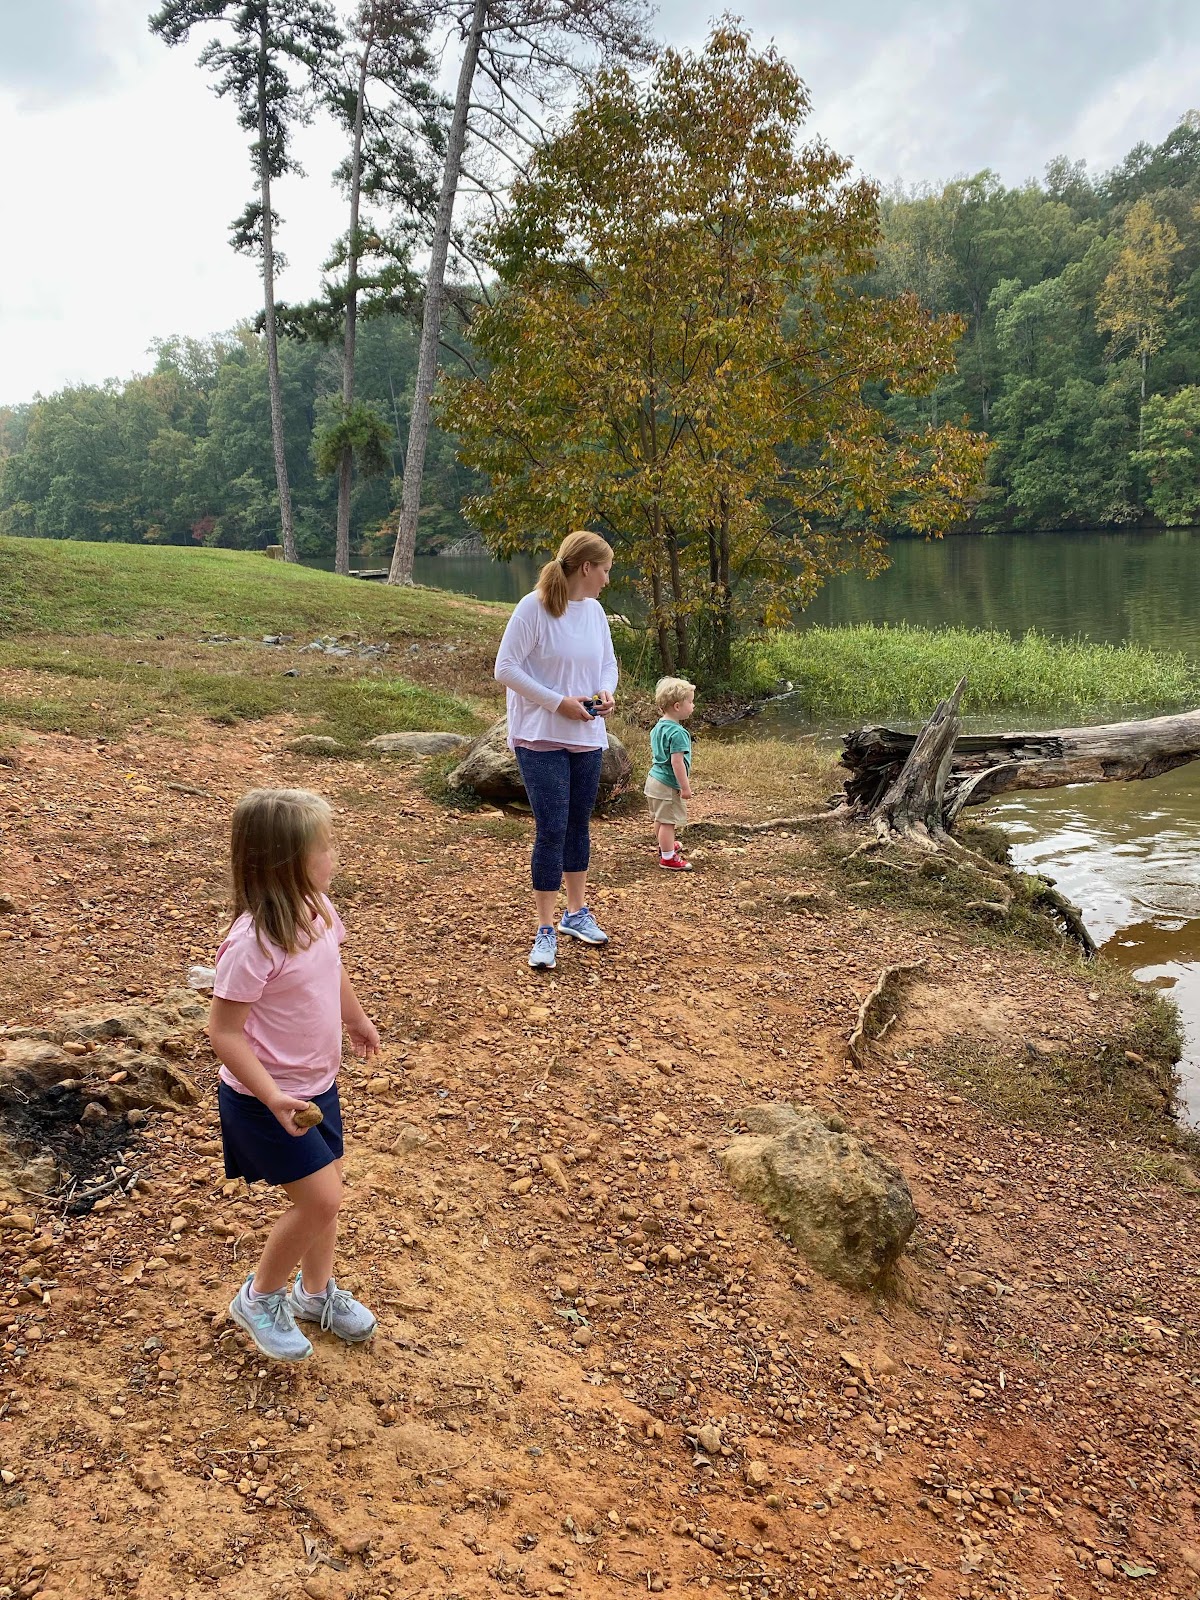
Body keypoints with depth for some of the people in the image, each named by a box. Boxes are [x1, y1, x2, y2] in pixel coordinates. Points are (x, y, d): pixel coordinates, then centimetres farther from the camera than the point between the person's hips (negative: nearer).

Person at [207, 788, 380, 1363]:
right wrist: (273, 1098, -31)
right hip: (267, 1099, -8)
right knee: (320, 1200, -6)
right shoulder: (253, 943, -30)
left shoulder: (318, 909, -6)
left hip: (317, 1083, 8)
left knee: (327, 1191, 18)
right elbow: (224, 1031, -26)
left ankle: (316, 1291, 42)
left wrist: (357, 1020, 29)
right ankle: (259, 1297, 20)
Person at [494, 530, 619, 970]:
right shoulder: (533, 608, -15)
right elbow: (506, 668, -16)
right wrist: (558, 703, -19)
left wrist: (606, 691, -4)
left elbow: (608, 662, 18)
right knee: (551, 831, -7)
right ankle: (545, 931, 3)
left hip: (587, 739, 7)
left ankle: (576, 914, 32)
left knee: (578, 826, 16)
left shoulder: (594, 611, 6)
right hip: (541, 739, -7)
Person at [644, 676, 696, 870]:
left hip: (654, 778, 10)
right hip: (668, 784, -10)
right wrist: (685, 787, -19)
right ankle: (667, 858, 8)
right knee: (668, 821, 0)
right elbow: (677, 762, -26)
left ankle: (666, 845, 44)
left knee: (661, 819, 24)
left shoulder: (658, 727, 5)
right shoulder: (677, 733, -24)